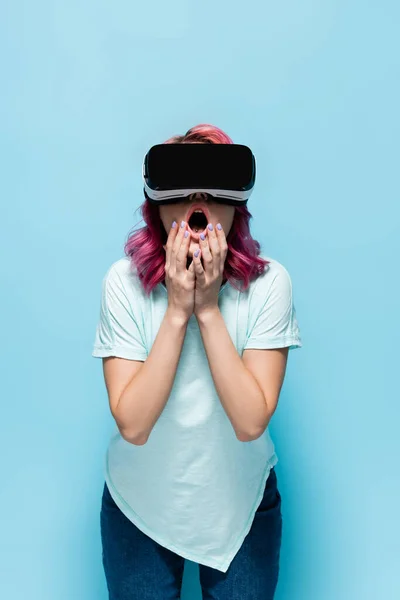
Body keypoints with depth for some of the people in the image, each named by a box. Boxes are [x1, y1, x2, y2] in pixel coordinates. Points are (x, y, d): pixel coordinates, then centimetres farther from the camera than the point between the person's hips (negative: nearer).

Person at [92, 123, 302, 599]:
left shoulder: (268, 283, -18)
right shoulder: (125, 281, -17)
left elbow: (251, 422, -24)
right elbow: (133, 425, -24)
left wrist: (209, 309, -28)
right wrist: (177, 310, -28)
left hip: (241, 503, 0)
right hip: (141, 502, 0)